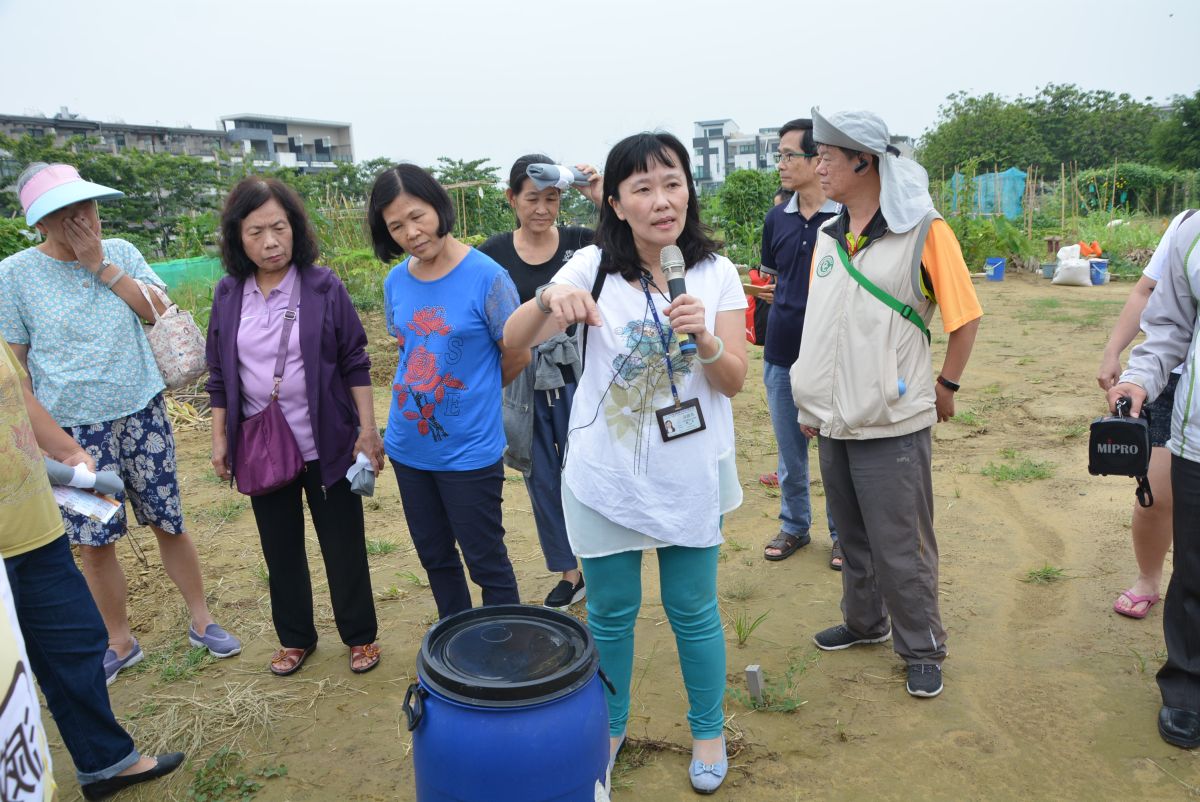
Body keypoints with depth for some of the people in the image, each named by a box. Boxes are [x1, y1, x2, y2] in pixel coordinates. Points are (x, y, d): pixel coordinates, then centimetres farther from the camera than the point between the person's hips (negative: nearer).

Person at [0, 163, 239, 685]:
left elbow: (158, 309, -9)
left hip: (140, 411, 1)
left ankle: (201, 620, 25)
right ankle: (120, 642, 26)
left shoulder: (121, 253, 2)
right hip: (72, 427, -1)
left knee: (168, 522, 9)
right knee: (94, 541, 7)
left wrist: (101, 266, -13)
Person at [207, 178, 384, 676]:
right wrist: (220, 437, 6)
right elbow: (219, 374, 9)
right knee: (280, 549, 16)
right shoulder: (228, 295, 2)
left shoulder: (324, 287, -8)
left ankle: (360, 635, 26)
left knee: (344, 545, 8)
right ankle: (295, 638, 34)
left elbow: (355, 363, -5)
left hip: (326, 445, -3)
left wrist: (368, 430, -8)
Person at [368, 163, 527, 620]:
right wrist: (418, 394, 7)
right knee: (434, 556, 20)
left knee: (486, 562, 7)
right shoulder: (395, 282, 2)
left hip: (468, 451, -6)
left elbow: (517, 356, -7)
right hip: (409, 447, 6)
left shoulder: (486, 276, -15)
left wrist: (474, 393, 6)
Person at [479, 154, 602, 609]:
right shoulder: (494, 253, -1)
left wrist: (602, 200, -23)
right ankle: (569, 573, 30)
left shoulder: (579, 242, -4)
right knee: (542, 479, 13)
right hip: (522, 381, 2)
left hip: (573, 375, -2)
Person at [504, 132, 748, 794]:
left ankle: (707, 730, 39)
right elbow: (514, 340, -17)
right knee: (610, 614, 15)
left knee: (693, 612, 14)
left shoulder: (716, 272, -4)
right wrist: (550, 298, -38)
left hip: (691, 477, 1)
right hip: (605, 476, 0)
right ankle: (610, 725, 40)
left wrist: (704, 338, -27)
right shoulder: (593, 266, -7)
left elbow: (733, 381, -6)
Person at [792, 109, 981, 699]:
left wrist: (946, 385, 0)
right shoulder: (828, 236, 8)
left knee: (901, 549, 3)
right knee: (853, 536, 20)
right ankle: (864, 622, 40)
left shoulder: (923, 230, -11)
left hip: (892, 423, -6)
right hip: (835, 422, 6)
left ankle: (922, 650, 23)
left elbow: (965, 317, -5)